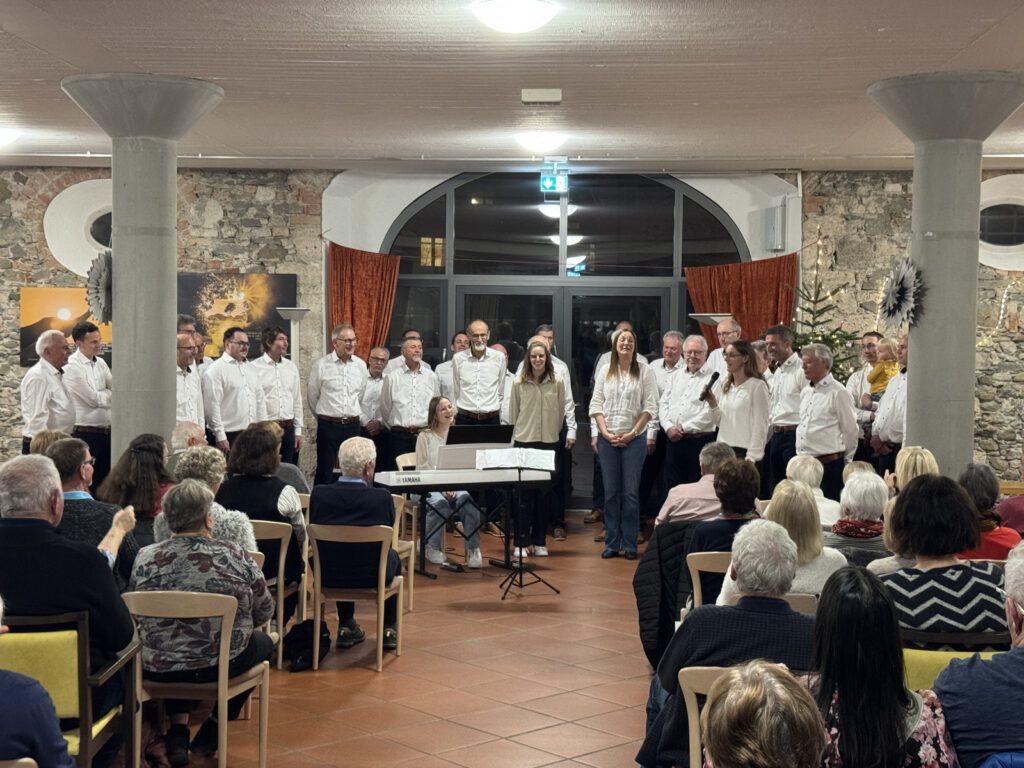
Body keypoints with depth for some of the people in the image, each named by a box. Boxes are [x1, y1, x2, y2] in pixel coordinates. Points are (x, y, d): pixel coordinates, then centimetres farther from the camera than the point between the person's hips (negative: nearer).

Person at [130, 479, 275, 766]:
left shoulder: (145, 559, -8)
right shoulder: (235, 557, -11)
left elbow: (138, 615, 8)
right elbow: (264, 612, 2)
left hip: (157, 669, 3)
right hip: (221, 667, -2)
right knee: (263, 642, 29)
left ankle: (177, 730, 23)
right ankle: (211, 732, 26)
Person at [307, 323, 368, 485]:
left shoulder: (361, 365, 5)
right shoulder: (321, 365, -6)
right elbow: (312, 396, 4)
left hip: (353, 425, 3)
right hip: (328, 426, -3)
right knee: (325, 472, 1)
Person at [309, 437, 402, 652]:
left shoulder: (319, 494, -15)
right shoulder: (381, 497, -21)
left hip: (328, 576, 2)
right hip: (371, 576, -2)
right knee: (392, 556, 33)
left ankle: (346, 627, 38)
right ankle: (389, 630, 35)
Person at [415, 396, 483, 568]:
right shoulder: (425, 437, 6)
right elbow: (422, 468, -1)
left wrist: (454, 487, -12)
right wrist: (442, 488, -16)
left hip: (456, 485, 2)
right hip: (429, 486, -2)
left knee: (467, 500, -31)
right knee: (440, 502, -35)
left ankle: (472, 549, -22)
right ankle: (432, 548, -13)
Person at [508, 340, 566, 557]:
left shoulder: (557, 383, 1)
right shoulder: (519, 383, 0)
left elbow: (561, 412, 9)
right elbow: (513, 413, 8)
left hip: (549, 442, 1)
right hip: (524, 442, -1)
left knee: (545, 494, 6)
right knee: (524, 494, -1)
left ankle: (539, 541, 16)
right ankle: (521, 542, 6)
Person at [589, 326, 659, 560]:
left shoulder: (645, 372, 1)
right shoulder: (605, 371, 8)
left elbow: (650, 407, -3)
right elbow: (596, 404, 5)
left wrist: (633, 433, -9)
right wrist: (605, 433, -6)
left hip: (634, 438, -2)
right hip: (607, 438, 2)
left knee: (630, 492, -2)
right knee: (610, 492, 5)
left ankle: (629, 544, 5)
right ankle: (611, 543, 12)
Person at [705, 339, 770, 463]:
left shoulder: (757, 386, -6)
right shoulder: (724, 385, 12)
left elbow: (760, 425, -9)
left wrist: (752, 457, -14)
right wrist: (713, 405, -1)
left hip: (743, 451, -6)